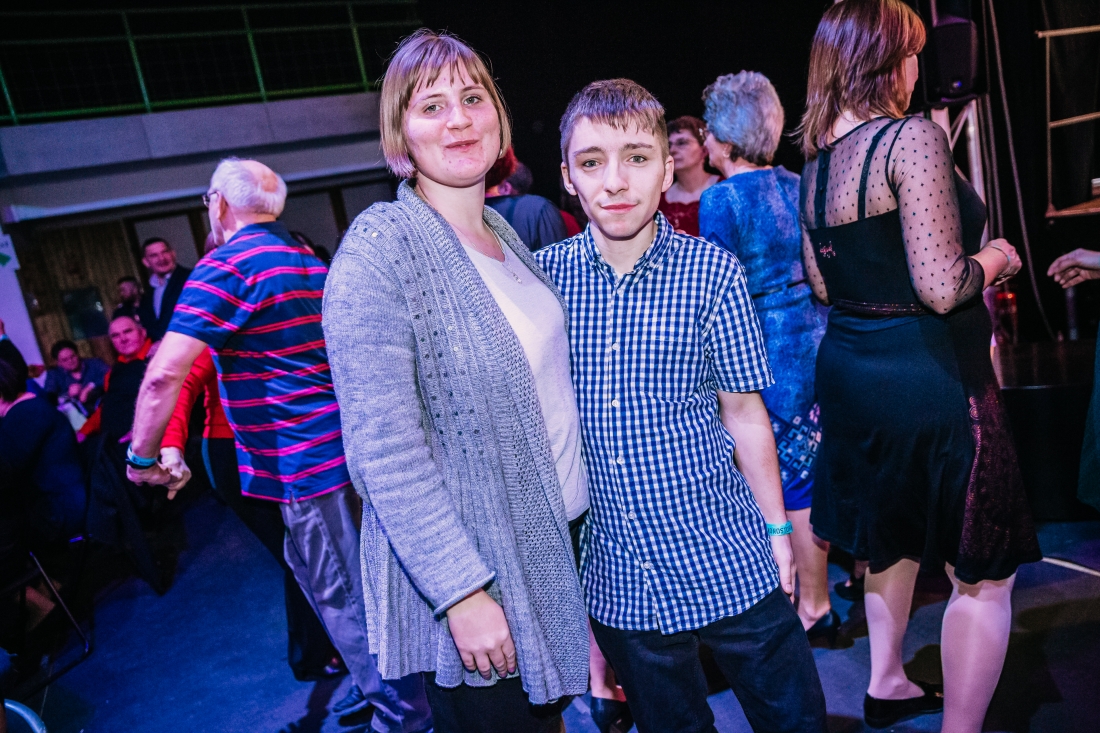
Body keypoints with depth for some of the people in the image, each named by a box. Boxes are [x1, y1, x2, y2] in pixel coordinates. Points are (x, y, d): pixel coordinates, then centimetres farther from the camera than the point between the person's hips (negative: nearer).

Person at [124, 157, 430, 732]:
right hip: (345, 443, 9)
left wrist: (143, 454, -8)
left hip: (307, 462, -9)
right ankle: (375, 685, 37)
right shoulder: (307, 260, 15)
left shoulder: (226, 267, -13)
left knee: (344, 595, 4)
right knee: (353, 583, 21)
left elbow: (164, 375, -22)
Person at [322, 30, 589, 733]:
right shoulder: (378, 250, -18)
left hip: (560, 535, 7)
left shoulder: (503, 230, 6)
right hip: (469, 564, -7)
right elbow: (383, 450, -22)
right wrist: (463, 594, -22)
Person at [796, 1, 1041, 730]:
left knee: (892, 534, 25)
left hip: (853, 365, 9)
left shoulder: (817, 160, 8)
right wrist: (992, 258, -2)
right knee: (984, 570, 6)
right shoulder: (912, 137, -16)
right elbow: (941, 287, -21)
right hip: (928, 376, -9)